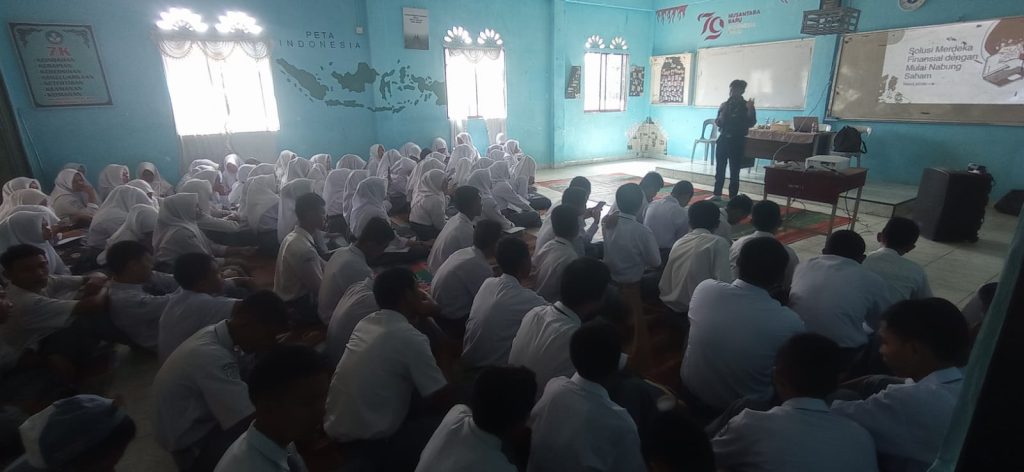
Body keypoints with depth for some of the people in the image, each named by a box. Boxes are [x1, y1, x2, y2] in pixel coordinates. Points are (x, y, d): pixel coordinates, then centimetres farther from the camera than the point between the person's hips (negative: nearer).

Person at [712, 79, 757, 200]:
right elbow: (717, 122, 14)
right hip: (723, 139, 4)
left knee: (734, 171, -1)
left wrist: (750, 110, -22)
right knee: (719, 168, 5)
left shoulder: (746, 106, 0)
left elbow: (751, 123, -8)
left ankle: (733, 198, 4)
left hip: (737, 141, -3)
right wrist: (720, 120, -8)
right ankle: (717, 194, 14)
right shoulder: (724, 105, 10)